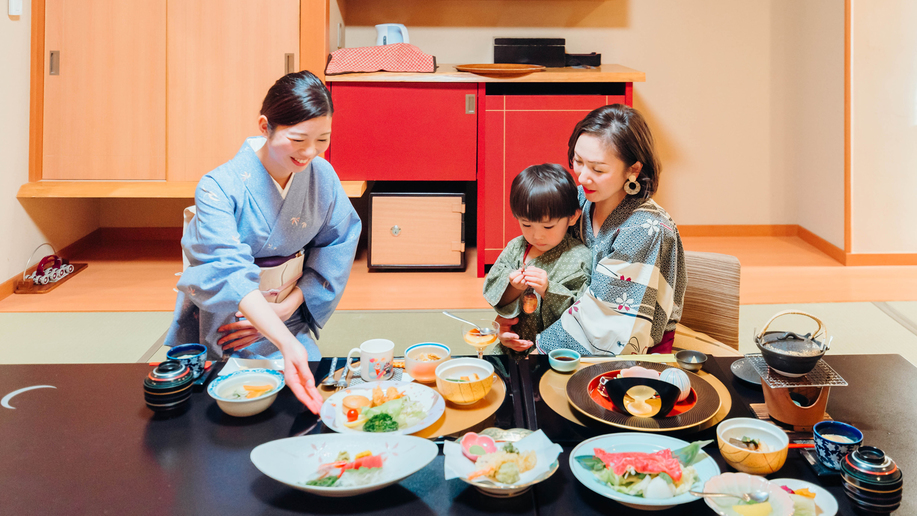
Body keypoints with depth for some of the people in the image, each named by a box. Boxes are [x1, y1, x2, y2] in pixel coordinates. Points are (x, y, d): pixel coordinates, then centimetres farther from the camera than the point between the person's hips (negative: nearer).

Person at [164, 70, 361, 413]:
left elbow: (338, 245, -1)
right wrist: (287, 343, -49)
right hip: (223, 321, -3)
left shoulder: (322, 176, -10)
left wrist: (286, 308, -12)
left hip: (288, 318, 4)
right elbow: (230, 275, -35)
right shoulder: (219, 187, -23)